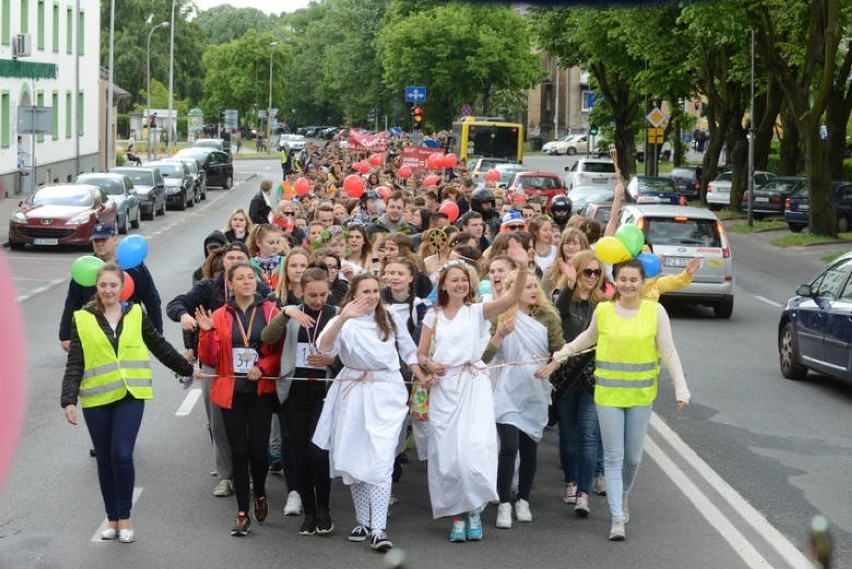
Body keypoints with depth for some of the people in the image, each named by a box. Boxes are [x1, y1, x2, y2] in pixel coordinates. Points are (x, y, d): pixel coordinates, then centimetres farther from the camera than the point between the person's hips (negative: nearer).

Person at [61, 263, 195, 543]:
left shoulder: (136, 314, 5)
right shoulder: (83, 319, 0)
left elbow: (160, 347, 15)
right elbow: (74, 364, -2)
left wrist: (187, 368, 19)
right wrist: (69, 400, -11)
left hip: (130, 396, 0)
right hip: (96, 398, 0)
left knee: (122, 455, -10)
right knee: (105, 459, 8)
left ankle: (124, 517, 6)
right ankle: (112, 518, 22)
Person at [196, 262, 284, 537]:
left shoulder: (270, 312, 1)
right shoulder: (220, 316, 4)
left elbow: (281, 350, 2)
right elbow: (209, 359, 2)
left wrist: (263, 367, -14)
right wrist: (207, 332, -13)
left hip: (261, 390, -1)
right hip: (231, 392, 1)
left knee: (258, 449, -4)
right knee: (239, 451, 2)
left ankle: (260, 494, 27)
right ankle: (242, 512, 9)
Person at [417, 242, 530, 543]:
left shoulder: (477, 311, 3)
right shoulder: (433, 316, 10)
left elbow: (512, 297, -12)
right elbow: (421, 354, 13)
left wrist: (523, 268, -28)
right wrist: (430, 364, -10)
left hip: (473, 385, -2)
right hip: (443, 388, 2)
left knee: (474, 450, -15)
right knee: (447, 453, 2)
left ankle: (474, 509, 3)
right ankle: (457, 515, 13)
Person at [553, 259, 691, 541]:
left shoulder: (655, 311, -7)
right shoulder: (603, 311, -4)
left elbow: (668, 352, -3)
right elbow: (589, 336, 17)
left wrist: (681, 388, -7)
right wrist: (564, 352, 19)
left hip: (641, 394, 0)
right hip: (608, 393, 0)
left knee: (633, 457, 11)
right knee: (614, 457, -2)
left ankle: (622, 498, 39)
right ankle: (618, 518, 1)